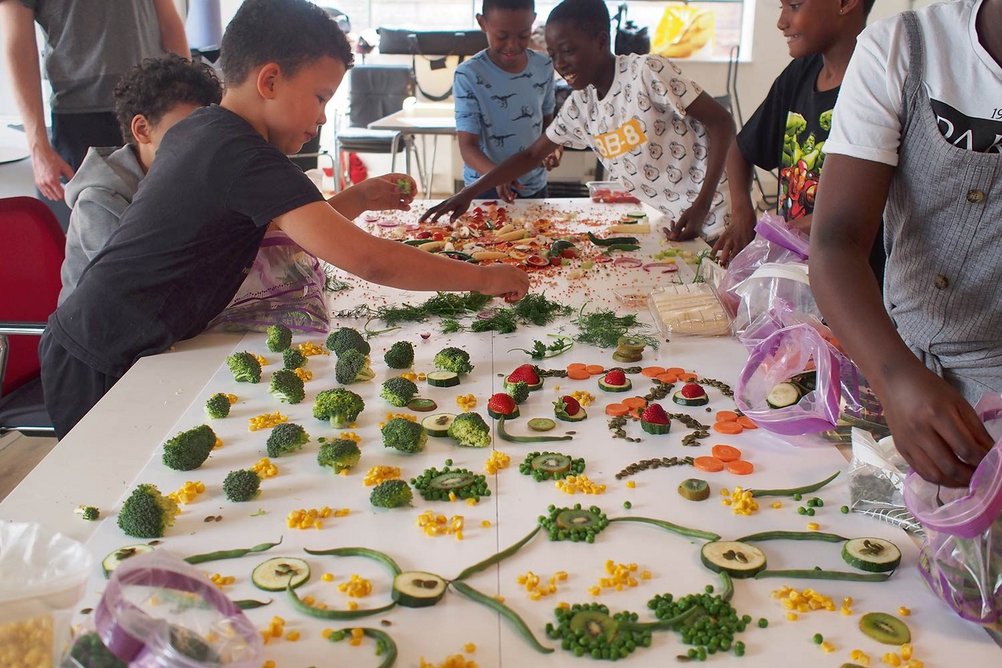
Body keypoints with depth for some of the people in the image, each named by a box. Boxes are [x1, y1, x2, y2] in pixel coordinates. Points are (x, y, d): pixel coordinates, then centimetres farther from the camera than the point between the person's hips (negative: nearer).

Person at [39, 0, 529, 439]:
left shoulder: (196, 130, 5)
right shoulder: (245, 158, -24)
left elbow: (273, 233, 15)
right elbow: (368, 261, -31)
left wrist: (363, 197, 9)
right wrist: (484, 277, -21)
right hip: (98, 367, -9)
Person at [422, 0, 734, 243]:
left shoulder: (648, 72, -18)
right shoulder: (579, 104, 2)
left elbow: (721, 122, -17)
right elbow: (531, 155, 11)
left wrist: (702, 205, -23)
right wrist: (468, 193, 4)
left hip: (707, 221, -5)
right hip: (665, 226, 5)